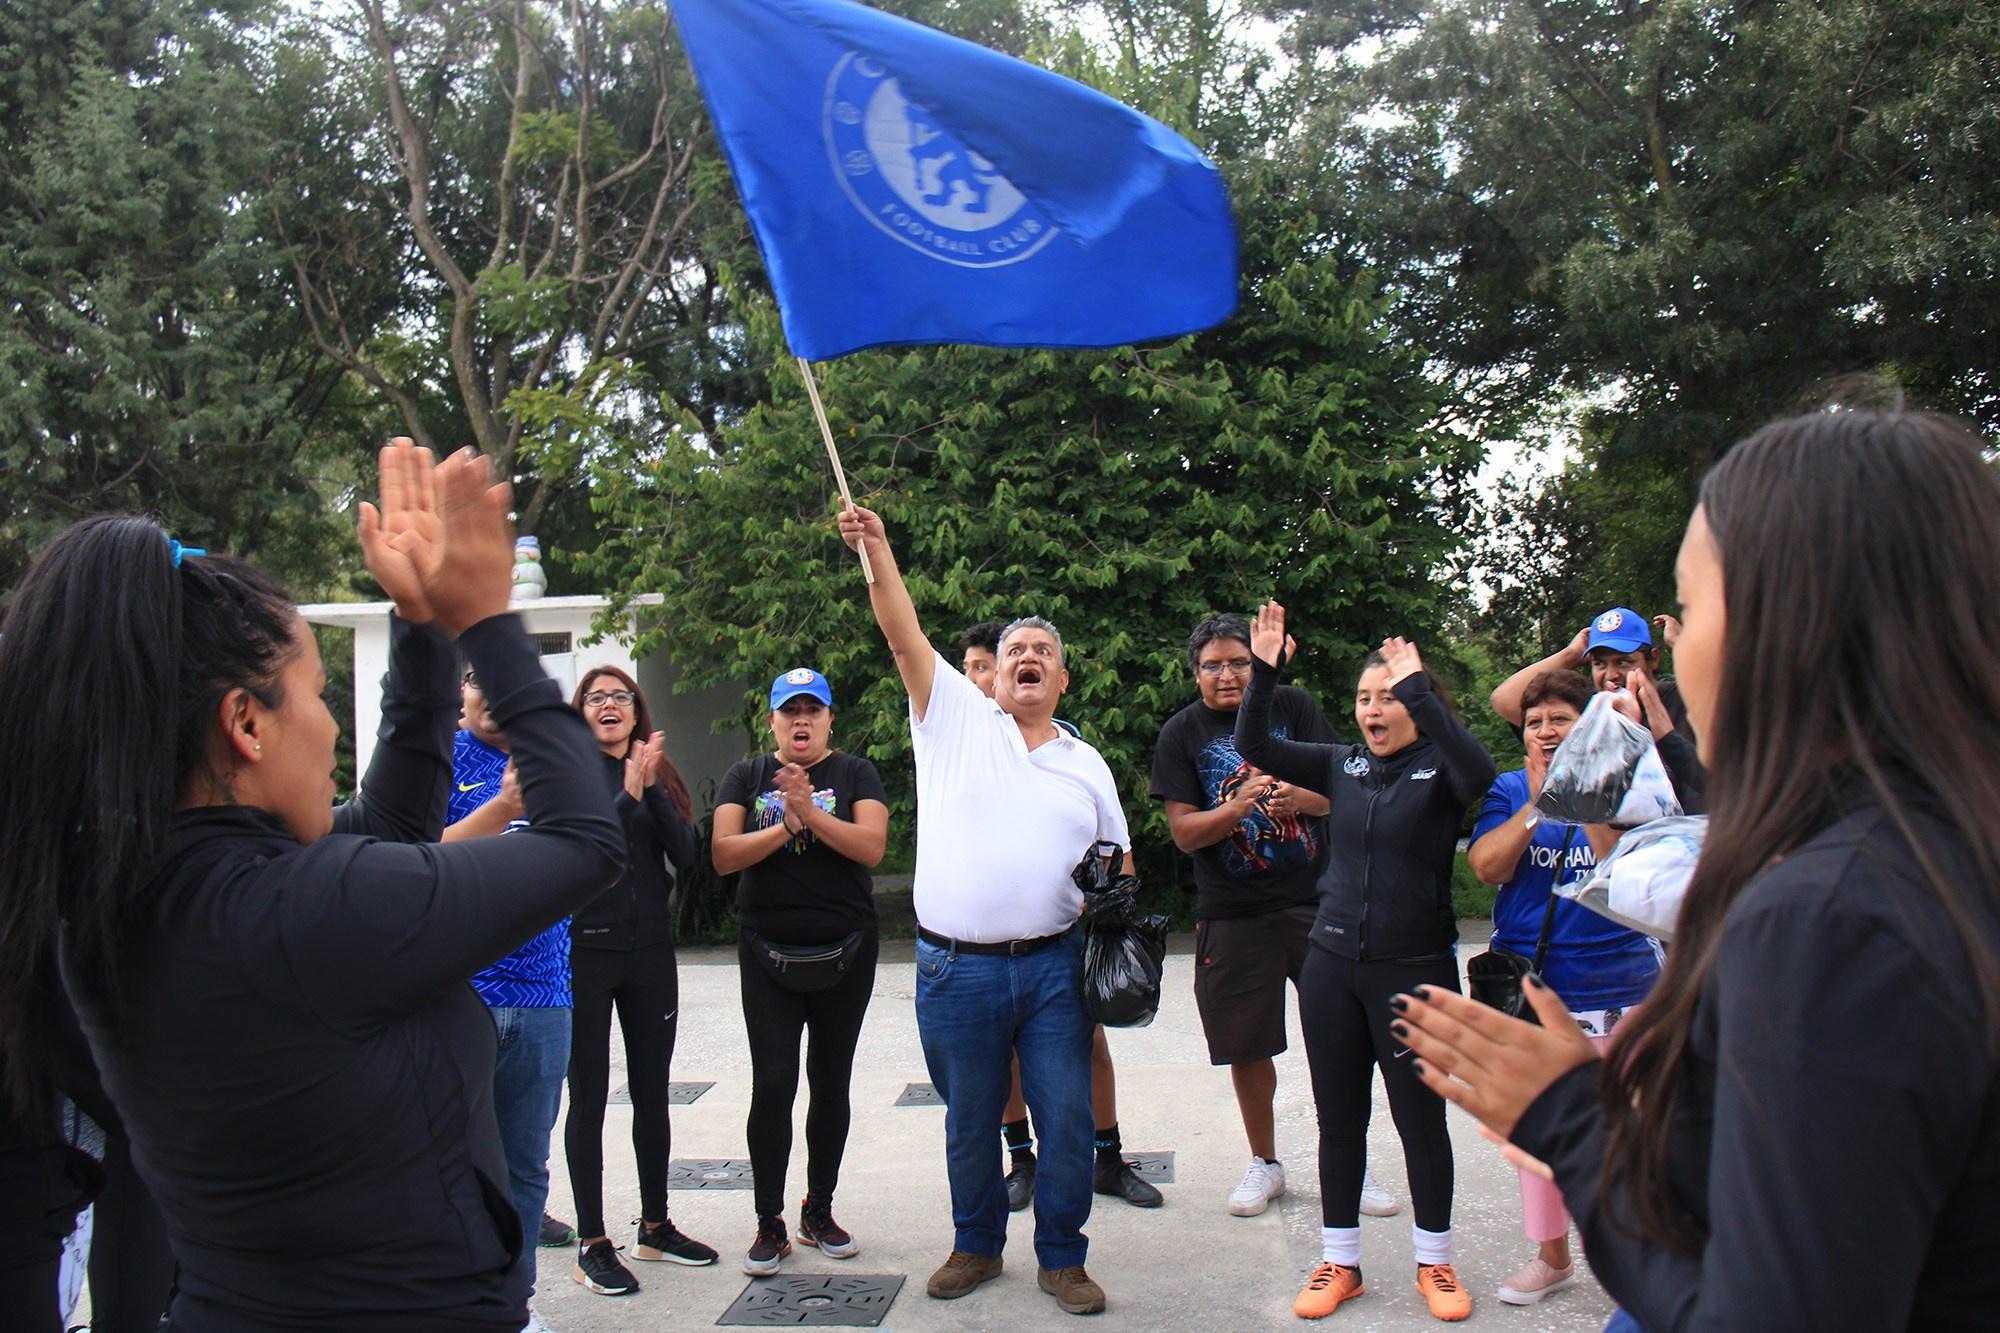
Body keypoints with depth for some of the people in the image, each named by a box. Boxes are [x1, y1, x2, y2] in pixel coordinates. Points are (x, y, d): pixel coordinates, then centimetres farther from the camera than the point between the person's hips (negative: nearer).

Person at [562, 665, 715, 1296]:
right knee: (589, 1097, 2)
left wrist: (653, 790, -14)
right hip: (586, 948, -4)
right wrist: (629, 795, -23)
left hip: (650, 947, 4)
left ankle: (656, 1227, 25)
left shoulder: (659, 772, 8)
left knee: (652, 1092, 12)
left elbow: (686, 854, -3)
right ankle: (592, 1243, 11)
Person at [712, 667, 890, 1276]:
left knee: (830, 1083, 8)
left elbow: (872, 848, -12)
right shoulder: (745, 777, 7)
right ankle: (769, 1223, 7)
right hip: (767, 952, 0)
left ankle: (819, 1210, 23)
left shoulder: (856, 774, 3)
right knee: (772, 1085, -5)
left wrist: (810, 811, -22)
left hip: (845, 951, 0)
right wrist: (786, 825, -17)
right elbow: (724, 855, -5)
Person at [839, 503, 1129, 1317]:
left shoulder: (1086, 764, 14)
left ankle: (1061, 1257, 21)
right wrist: (876, 550, -13)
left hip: (1052, 966, 2)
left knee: (1066, 1119, 2)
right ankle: (977, 1245, 32)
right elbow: (904, 635, -4)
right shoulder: (956, 718, 5)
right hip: (957, 969, -1)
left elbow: (1116, 860, 19)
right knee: (970, 1120, 12)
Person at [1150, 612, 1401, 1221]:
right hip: (1233, 915, 0)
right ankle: (1264, 1163, 27)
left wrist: (1297, 797, -21)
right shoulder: (1181, 734, 1)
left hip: (1315, 902, 1)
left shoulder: (1294, 707, 4)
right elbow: (1184, 832, -4)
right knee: (1248, 1047, 6)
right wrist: (1238, 807, -23)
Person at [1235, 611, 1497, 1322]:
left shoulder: (1438, 771, -7)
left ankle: (1434, 1262, 26)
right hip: (1332, 964, 4)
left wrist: (1417, 691, -34)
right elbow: (1255, 747, 3)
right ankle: (1339, 1262, 25)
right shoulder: (1344, 765, 6)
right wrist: (1263, 672, -10)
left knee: (1420, 1116, 7)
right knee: (1338, 1117, 11)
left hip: (1415, 968, -4)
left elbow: (1479, 771, -30)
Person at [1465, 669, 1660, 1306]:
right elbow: (1487, 866, -10)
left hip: (1614, 986, -2)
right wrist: (1539, 802, -18)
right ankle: (1552, 1256, 29)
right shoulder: (1507, 790, 6)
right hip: (1529, 985, 3)